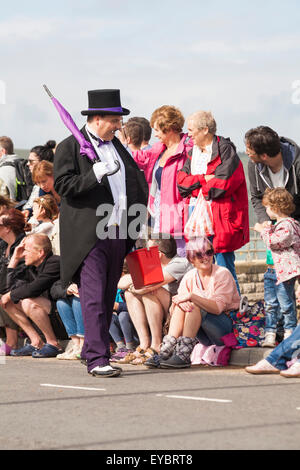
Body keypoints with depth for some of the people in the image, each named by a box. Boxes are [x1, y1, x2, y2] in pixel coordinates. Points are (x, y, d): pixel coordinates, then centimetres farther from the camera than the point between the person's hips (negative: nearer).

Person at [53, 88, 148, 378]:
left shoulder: (117, 147, 19)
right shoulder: (70, 147, -2)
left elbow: (137, 180, 30)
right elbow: (63, 185, -11)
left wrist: (136, 218, 17)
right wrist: (94, 175, -23)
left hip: (117, 234, 7)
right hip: (88, 235, -7)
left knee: (107, 298, 10)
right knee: (94, 297, -12)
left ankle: (92, 350, 20)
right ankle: (97, 359, -16)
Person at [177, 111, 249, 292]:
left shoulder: (226, 151, -5)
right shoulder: (192, 152, 17)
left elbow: (221, 185, -15)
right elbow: (181, 180, 4)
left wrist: (194, 184, -2)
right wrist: (204, 179, -11)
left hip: (220, 215, -6)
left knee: (225, 268, -5)